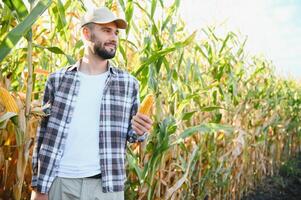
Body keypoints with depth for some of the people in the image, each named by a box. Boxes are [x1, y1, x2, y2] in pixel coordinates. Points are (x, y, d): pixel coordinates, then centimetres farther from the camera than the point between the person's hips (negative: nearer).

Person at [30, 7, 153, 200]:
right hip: (60, 182, 0)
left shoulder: (129, 83, 2)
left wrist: (139, 131, -14)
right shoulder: (57, 79, 1)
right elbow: (43, 134, 4)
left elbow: (130, 133, 9)